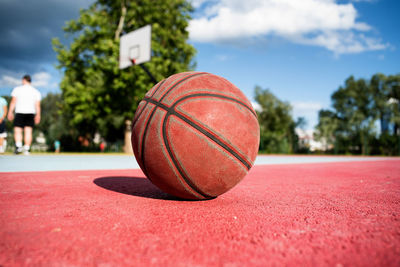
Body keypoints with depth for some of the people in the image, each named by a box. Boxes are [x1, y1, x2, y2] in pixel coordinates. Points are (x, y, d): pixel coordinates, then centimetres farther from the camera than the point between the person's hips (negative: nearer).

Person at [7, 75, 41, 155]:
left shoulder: (17, 89, 2)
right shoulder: (36, 91, 8)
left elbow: (13, 102, -1)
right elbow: (37, 105, 3)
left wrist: (10, 112, 3)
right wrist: (38, 115, 8)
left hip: (19, 113, -2)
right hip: (31, 113, 2)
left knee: (17, 131, 2)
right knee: (28, 132, 1)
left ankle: (18, 146, -16)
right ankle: (27, 148, -2)